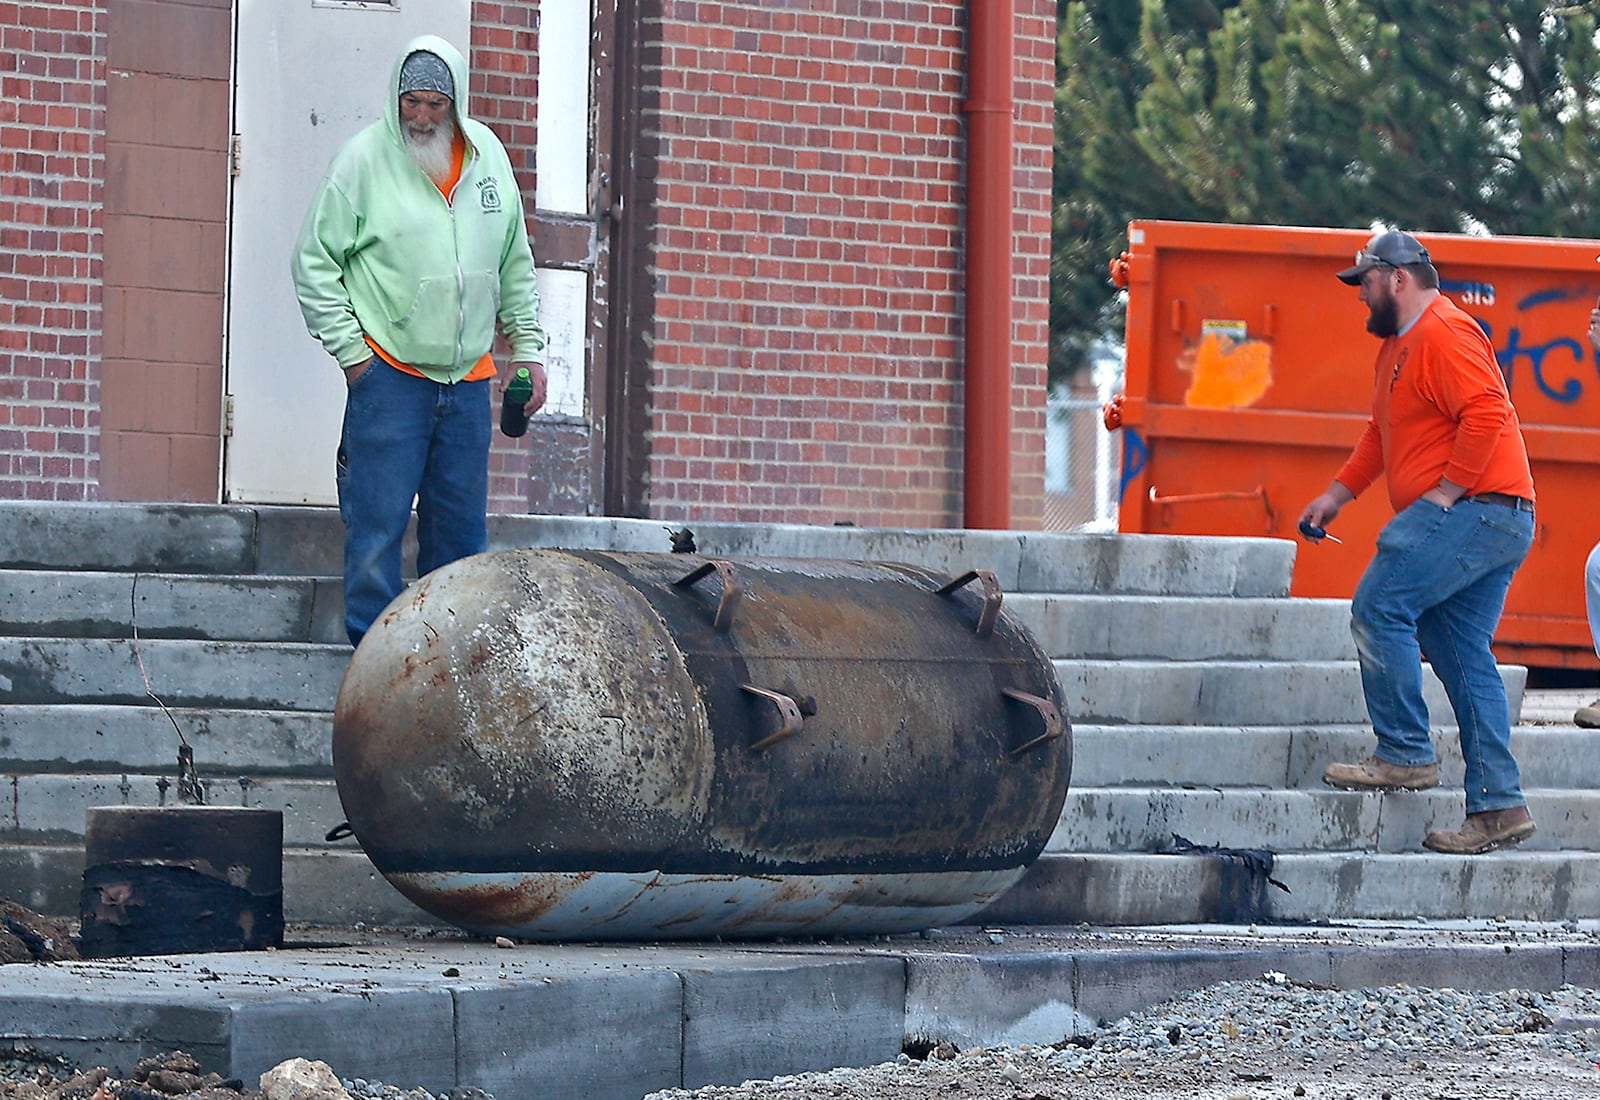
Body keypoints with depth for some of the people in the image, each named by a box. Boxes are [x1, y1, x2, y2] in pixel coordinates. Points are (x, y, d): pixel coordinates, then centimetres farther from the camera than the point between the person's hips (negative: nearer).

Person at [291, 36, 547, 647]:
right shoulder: (364, 159, -6)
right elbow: (314, 263, -3)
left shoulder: (488, 156, 8)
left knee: (462, 529, 9)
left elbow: (515, 266, 19)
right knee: (377, 527, -7)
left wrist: (527, 347, 15)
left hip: (468, 381, 5)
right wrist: (350, 349, -8)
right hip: (389, 375, -5)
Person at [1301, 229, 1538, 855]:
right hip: (1498, 522, 11)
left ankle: (1405, 756, -11)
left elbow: (1486, 414, -22)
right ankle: (1498, 804, 5)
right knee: (1464, 658, 8)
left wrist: (1445, 492, -20)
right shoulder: (1397, 346, 23)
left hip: (1475, 510, -11)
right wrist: (1337, 493, 24)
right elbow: (1382, 433, 32)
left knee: (1379, 609, -14)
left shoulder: (1445, 334, -12)